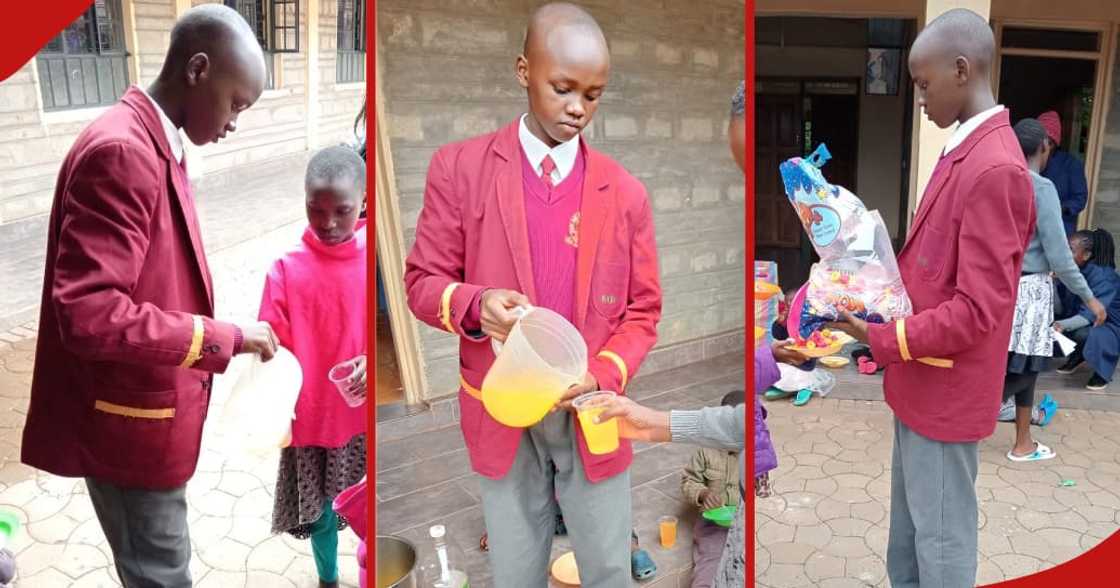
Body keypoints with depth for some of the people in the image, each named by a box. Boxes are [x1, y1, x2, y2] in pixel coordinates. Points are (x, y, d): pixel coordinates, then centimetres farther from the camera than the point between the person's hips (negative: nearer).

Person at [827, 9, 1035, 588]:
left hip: (946, 390, -9)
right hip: (921, 381, 9)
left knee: (941, 534, 8)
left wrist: (883, 338, -20)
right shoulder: (963, 151, 8)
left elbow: (976, 309, -24)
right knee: (908, 522, 23)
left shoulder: (995, 169, -23)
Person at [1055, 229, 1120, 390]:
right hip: (1081, 321, 7)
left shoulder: (1103, 276, -24)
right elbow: (1061, 309, -8)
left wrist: (1063, 325, -49)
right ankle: (1078, 355, 17)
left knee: (1082, 334, -35)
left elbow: (1089, 315, -32)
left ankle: (1103, 370, -3)